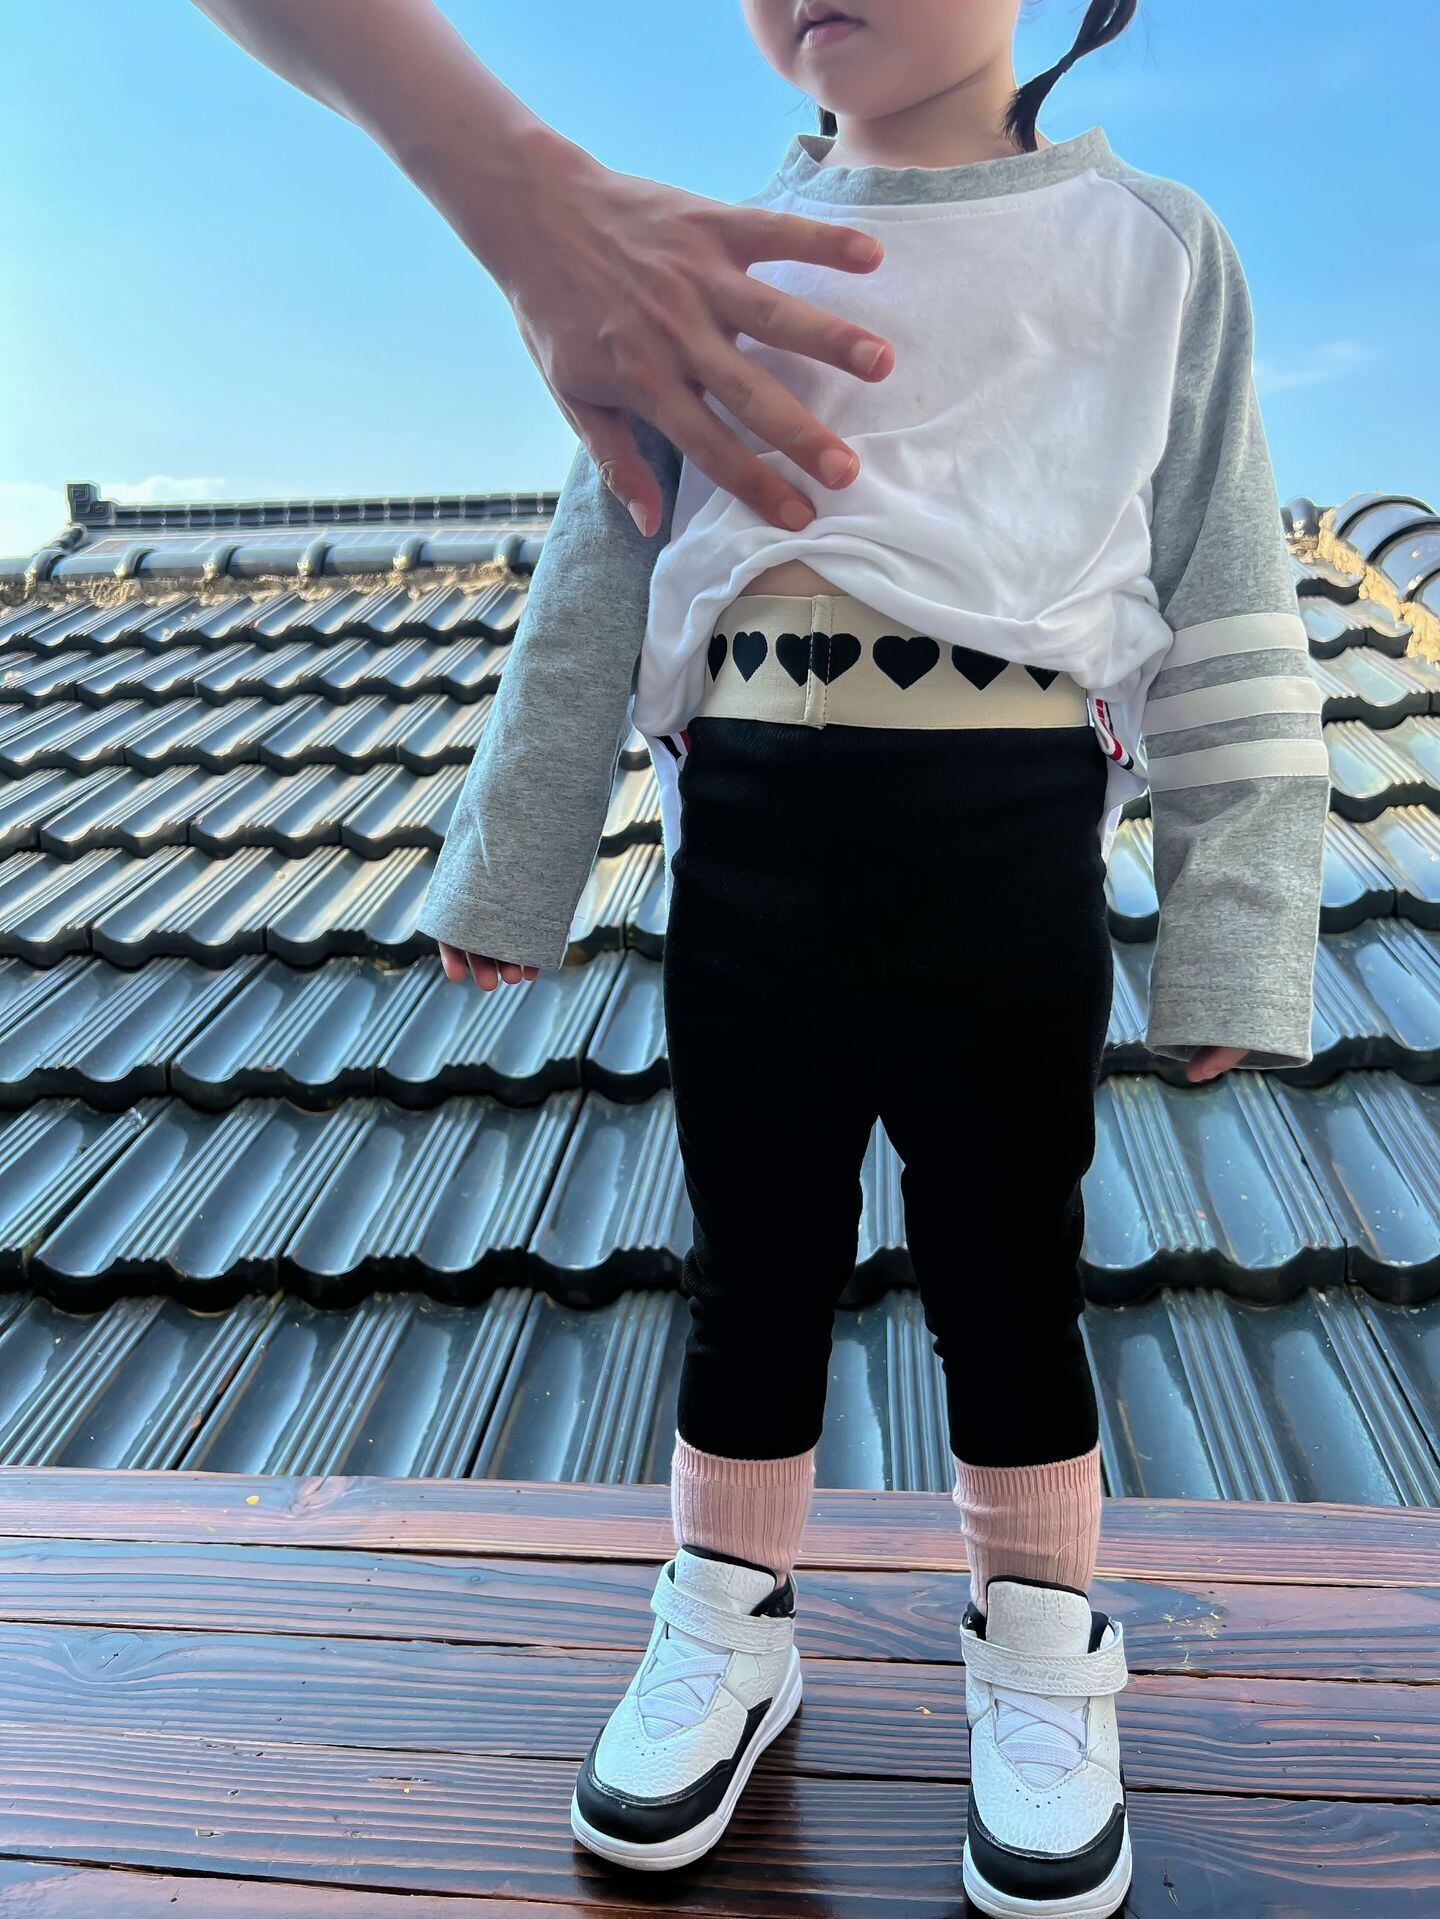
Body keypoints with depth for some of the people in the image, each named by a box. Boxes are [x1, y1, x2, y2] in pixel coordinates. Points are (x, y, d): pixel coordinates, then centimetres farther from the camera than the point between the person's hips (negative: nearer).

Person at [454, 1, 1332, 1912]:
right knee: (755, 1264, 11)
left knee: (1008, 1275, 9)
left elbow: (1230, 618, 5)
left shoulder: (1151, 247, 8)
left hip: (1008, 844, -1)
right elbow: (593, 591, 13)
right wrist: (512, 874, 13)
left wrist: (1234, 937, -1)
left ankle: (1042, 1659, 34)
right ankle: (728, 1634, 34)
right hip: (745, 840, 2)